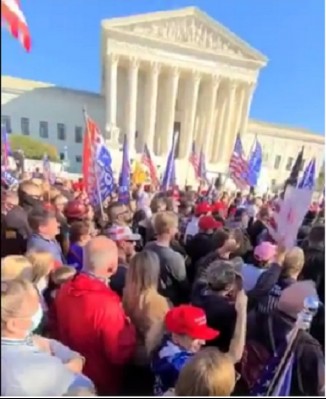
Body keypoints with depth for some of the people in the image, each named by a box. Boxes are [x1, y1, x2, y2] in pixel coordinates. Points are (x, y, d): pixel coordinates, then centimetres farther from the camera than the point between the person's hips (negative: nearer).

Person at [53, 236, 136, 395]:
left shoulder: (64, 290, -14)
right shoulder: (107, 303, -37)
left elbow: (59, 330, 3)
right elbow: (121, 355, -26)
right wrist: (128, 325, -13)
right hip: (101, 383, -6)